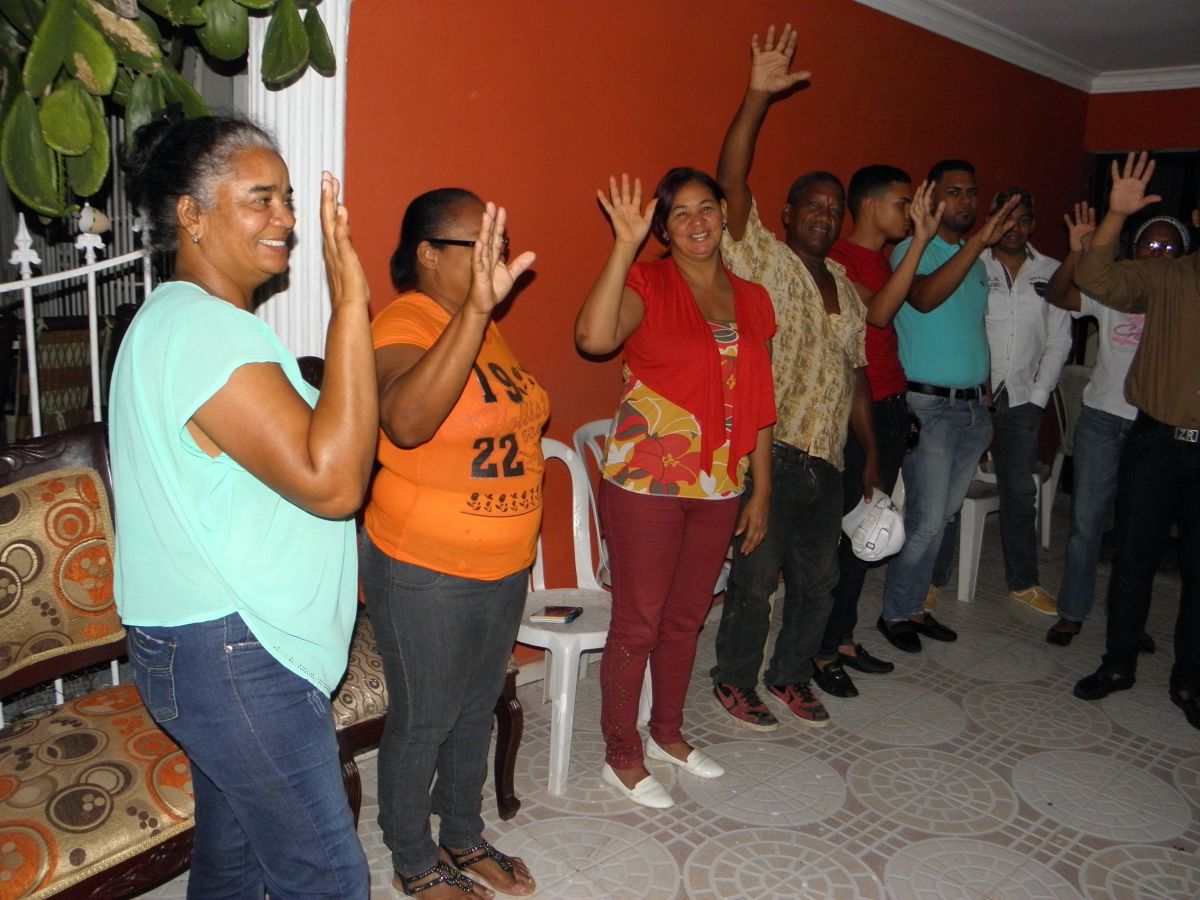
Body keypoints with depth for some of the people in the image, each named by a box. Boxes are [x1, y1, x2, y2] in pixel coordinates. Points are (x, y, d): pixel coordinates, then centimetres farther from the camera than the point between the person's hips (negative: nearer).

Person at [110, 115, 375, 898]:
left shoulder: (178, 319, 13)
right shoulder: (209, 331, -21)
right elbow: (331, 481, -30)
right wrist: (350, 306, -28)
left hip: (217, 643, 11)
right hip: (231, 656, -11)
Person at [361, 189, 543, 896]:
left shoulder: (483, 323, 6)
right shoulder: (403, 326, -21)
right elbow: (407, 422, -43)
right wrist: (476, 308, -50)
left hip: (503, 567, 8)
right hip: (426, 576, -8)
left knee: (478, 708, 22)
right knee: (424, 720, 11)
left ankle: (464, 837, 44)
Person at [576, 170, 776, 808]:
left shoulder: (751, 301, 9)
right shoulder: (648, 284, -7)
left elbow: (758, 406, 12)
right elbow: (594, 337, -30)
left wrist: (761, 491, 10)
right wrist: (625, 244, -27)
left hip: (718, 486, 6)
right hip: (647, 483, -5)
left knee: (687, 616, 18)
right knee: (637, 622, 4)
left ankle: (667, 732, 38)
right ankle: (622, 756, 23)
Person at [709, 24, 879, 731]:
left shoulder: (847, 288, 15)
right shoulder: (764, 262, -4)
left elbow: (856, 375, 18)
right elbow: (732, 182, -18)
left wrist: (872, 454, 16)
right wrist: (758, 96, -27)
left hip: (827, 463, 7)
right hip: (770, 454, -6)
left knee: (819, 581, 15)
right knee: (756, 579, 3)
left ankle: (791, 675, 35)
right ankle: (736, 681, 23)